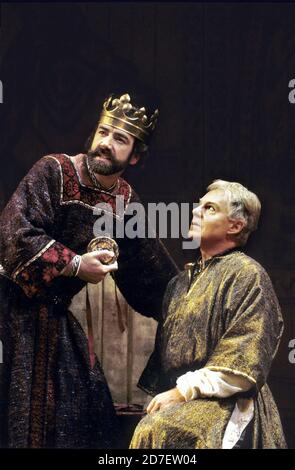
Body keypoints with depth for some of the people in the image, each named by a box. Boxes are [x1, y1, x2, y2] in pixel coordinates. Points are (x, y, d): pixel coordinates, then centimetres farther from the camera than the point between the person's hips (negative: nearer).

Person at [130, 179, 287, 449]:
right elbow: (162, 347, 25)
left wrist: (184, 390, -16)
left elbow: (246, 358, -14)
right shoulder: (183, 282, 20)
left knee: (156, 431, -31)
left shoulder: (246, 274, -4)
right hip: (175, 398, 7)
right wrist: (158, 393, 9)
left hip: (225, 404, -7)